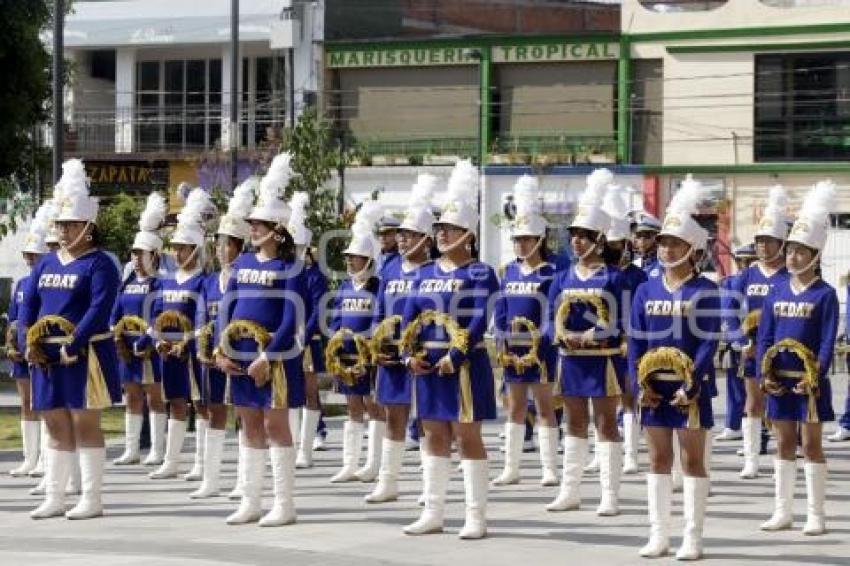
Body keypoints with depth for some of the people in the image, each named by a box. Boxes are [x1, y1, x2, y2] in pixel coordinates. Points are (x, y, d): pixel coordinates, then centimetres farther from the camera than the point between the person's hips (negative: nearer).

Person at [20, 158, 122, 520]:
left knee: (85, 424, -3)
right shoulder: (46, 264, 14)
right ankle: (54, 499, 15)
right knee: (57, 427, 10)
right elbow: (28, 307, 11)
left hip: (84, 356, -6)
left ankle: (92, 500, 2)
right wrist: (29, 344, -5)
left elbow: (99, 311, -17)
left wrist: (71, 347, -22)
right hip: (48, 358, 6)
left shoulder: (99, 265, -7)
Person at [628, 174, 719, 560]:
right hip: (654, 387, 4)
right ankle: (658, 536, 13)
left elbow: (709, 343, -9)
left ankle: (692, 538, 3)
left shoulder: (704, 291, -4)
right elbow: (635, 341, 6)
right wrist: (640, 384, -5)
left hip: (688, 387, -4)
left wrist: (690, 384, -17)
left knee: (692, 461, 1)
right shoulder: (647, 290, 7)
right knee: (658, 461, 8)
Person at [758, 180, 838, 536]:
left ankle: (816, 516, 5)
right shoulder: (777, 292, 7)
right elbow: (765, 337, 6)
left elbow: (828, 341, -10)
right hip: (780, 380, 4)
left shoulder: (825, 295, -6)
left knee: (812, 444, 0)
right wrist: (764, 374, -5)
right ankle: (783, 512, 16)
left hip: (809, 381, -4)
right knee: (784, 444, 10)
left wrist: (815, 375, -20)